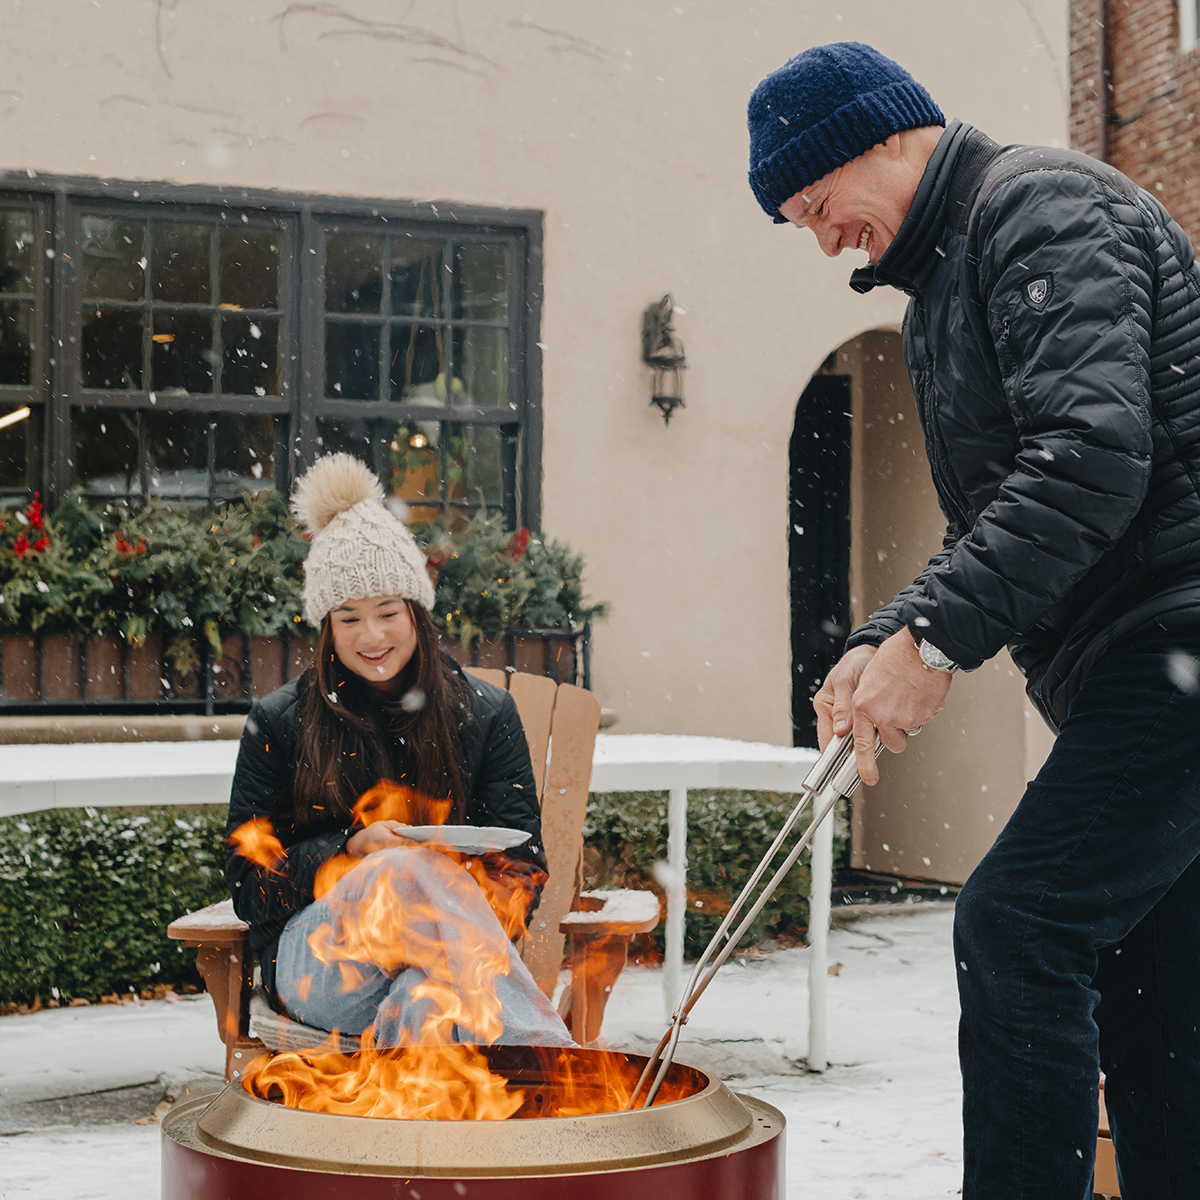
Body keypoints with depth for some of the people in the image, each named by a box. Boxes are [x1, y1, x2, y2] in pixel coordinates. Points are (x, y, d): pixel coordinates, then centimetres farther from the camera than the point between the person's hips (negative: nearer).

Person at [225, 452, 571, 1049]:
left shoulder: (486, 715, 11)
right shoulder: (278, 724, 9)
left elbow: (521, 866, 8)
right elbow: (250, 884, 5)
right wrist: (353, 848, -13)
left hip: (455, 953, 1)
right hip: (316, 957, -1)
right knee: (411, 866, -36)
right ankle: (546, 1060, -47)